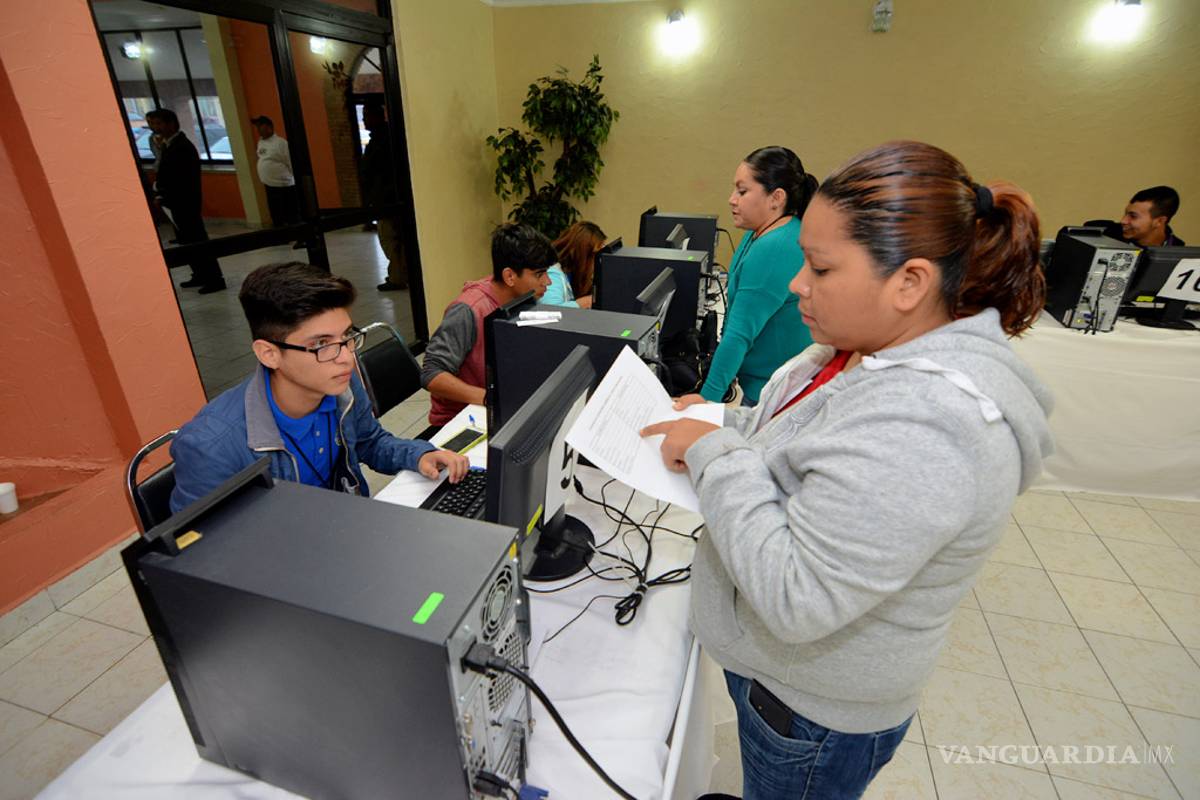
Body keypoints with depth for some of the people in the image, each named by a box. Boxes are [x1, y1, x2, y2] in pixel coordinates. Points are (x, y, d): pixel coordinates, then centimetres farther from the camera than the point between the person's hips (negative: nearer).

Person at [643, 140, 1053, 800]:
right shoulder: (872, 347, -5)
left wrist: (714, 454, -29)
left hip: (815, 712, -7)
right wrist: (721, 421, -5)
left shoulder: (925, 424, -36)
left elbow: (794, 598, -35)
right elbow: (797, 439, 11)